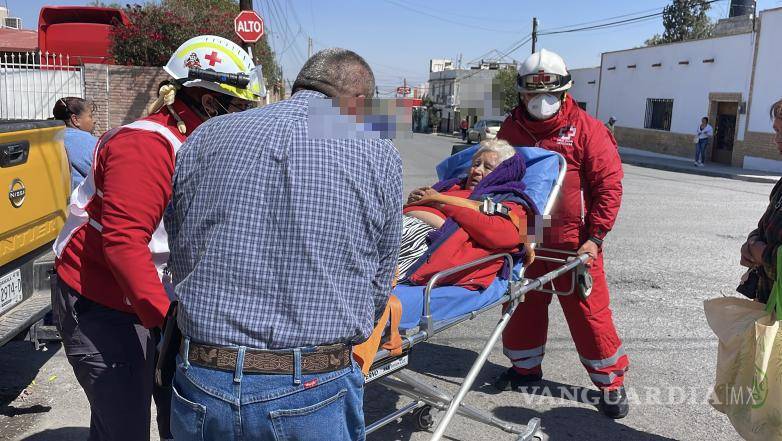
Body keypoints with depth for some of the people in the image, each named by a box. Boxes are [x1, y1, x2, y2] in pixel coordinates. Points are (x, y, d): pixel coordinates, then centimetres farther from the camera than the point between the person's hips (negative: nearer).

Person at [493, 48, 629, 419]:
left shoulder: (585, 129, -6)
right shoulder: (511, 130, 6)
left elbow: (609, 185, -8)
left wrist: (595, 237, -13)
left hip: (574, 243, -4)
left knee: (588, 312, 2)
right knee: (522, 306, 15)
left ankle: (611, 381, 21)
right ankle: (525, 367, 37)